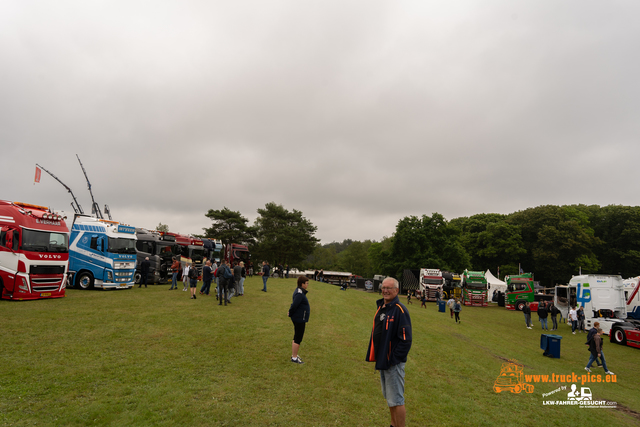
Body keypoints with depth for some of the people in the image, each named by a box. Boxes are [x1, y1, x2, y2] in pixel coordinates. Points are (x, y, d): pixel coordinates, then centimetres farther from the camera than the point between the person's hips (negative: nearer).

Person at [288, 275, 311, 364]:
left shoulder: (299, 291, 8)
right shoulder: (299, 294, -23)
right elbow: (294, 305, -27)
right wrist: (290, 314, -12)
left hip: (299, 319, 10)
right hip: (299, 319, -10)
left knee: (296, 338, 20)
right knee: (298, 339, 0)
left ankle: (294, 355, 32)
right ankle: (294, 358, 11)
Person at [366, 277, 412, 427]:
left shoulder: (400, 311, -18)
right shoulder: (380, 307, 9)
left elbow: (406, 340, -20)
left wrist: (393, 359, -20)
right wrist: (374, 355, 12)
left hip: (393, 363, -9)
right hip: (382, 361, 9)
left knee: (396, 400, 0)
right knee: (389, 397, 21)